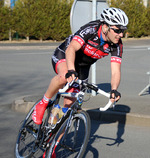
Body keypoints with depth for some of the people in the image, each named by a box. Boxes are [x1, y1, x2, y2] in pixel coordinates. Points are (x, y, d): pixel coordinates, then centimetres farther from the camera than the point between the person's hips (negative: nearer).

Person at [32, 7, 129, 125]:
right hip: (64, 55, -5)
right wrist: (71, 71, -63)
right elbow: (71, 49, -46)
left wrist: (114, 90, -43)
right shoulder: (91, 29, -33)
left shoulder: (117, 45, -19)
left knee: (70, 103, -1)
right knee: (64, 76, -39)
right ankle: (43, 103, -15)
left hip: (82, 66, 5)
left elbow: (116, 71, -23)